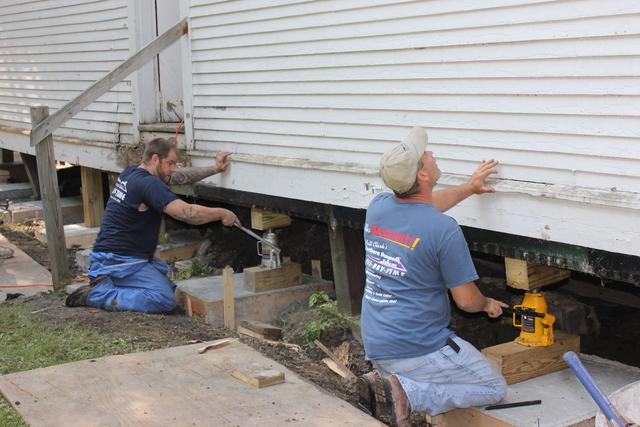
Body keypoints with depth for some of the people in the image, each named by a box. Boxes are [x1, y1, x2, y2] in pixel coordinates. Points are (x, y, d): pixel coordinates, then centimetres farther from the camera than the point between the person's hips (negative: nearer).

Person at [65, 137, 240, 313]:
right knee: (165, 300, -20)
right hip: (118, 262, -10)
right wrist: (222, 214, -8)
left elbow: (180, 177, 19)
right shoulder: (149, 184, -19)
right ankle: (99, 295, -13)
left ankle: (105, 284, 10)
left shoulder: (131, 173, 11)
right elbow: (187, 213, -22)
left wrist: (215, 169, 17)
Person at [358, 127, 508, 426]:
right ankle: (406, 393, -10)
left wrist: (469, 188, 30)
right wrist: (488, 304, 14)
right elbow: (466, 300, -9)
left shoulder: (377, 207, 0)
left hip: (374, 345, 7)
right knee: (494, 389, 10)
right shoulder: (444, 229, -19)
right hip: (417, 348, -7)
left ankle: (385, 379, 5)